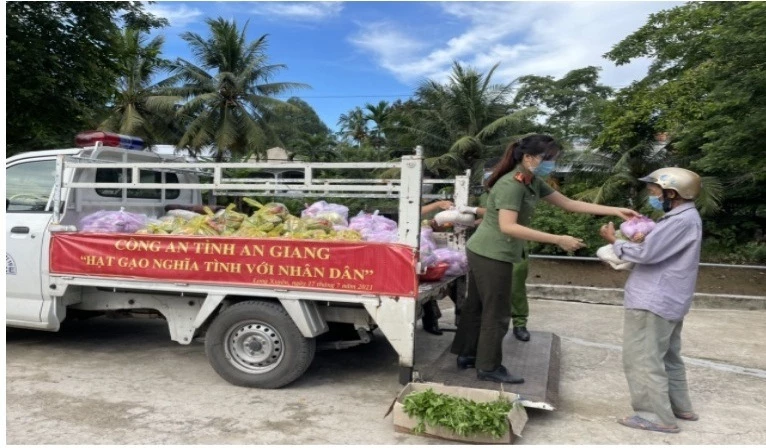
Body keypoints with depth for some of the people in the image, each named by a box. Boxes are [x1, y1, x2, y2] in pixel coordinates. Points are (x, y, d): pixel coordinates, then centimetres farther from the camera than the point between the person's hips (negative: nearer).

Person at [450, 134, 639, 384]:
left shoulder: (533, 182, 9)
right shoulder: (511, 184, -21)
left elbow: (568, 204, 12)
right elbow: (508, 227, -31)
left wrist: (615, 211, 7)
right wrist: (558, 240, -32)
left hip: (484, 252, 9)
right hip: (491, 255, -9)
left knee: (477, 306, 17)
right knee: (497, 313, 1)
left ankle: (466, 355, 30)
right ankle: (489, 367, 14)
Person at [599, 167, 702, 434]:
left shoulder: (682, 220, -20)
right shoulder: (681, 217, 14)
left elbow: (646, 253, -24)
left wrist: (614, 241, -10)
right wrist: (639, 238, 0)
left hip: (654, 301, -11)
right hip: (665, 300, 11)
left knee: (642, 359, -3)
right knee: (666, 356, 21)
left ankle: (658, 416, 4)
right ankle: (679, 407, 33)